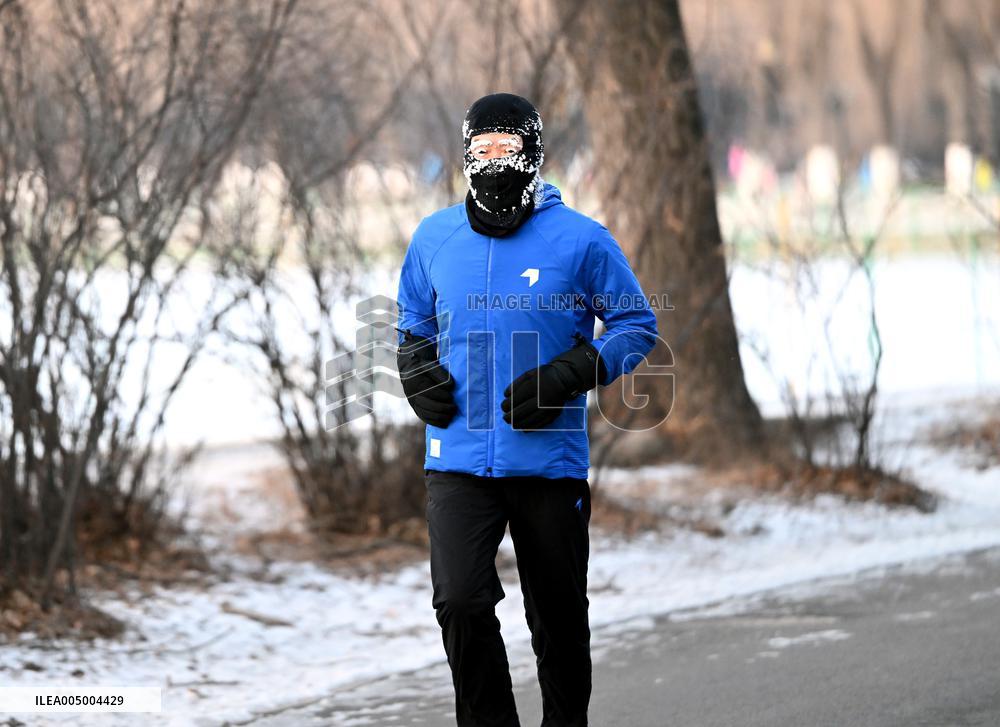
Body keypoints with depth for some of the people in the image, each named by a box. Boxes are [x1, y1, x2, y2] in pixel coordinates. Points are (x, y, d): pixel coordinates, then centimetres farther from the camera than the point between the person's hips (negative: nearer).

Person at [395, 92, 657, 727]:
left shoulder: (581, 239, -5)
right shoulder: (434, 238, 6)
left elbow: (638, 325, 2)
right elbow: (413, 323, 22)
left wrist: (571, 374, -13)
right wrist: (417, 372, 1)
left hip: (550, 458, -1)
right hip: (458, 456, 1)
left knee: (559, 616, 10)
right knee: (460, 602, -15)